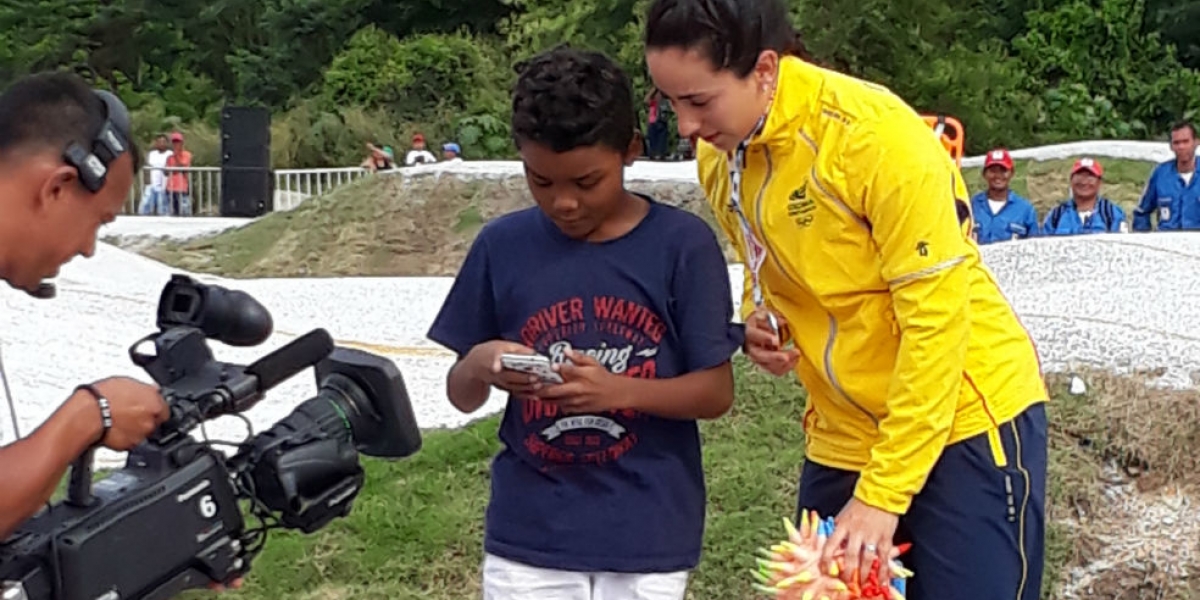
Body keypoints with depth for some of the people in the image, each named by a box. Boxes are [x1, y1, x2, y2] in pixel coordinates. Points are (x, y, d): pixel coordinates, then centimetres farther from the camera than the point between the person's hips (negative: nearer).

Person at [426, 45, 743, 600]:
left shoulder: (682, 244, -7)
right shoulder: (502, 245, 0)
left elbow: (716, 392, -5)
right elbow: (460, 395, 6)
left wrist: (620, 391, -22)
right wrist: (480, 366, -17)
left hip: (647, 538, -1)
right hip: (526, 536, 2)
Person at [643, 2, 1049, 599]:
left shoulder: (877, 134, -23)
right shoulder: (717, 157, -2)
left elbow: (936, 319, -22)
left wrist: (881, 494, -22)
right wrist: (761, 322, -8)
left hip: (967, 421, -6)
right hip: (843, 436, 6)